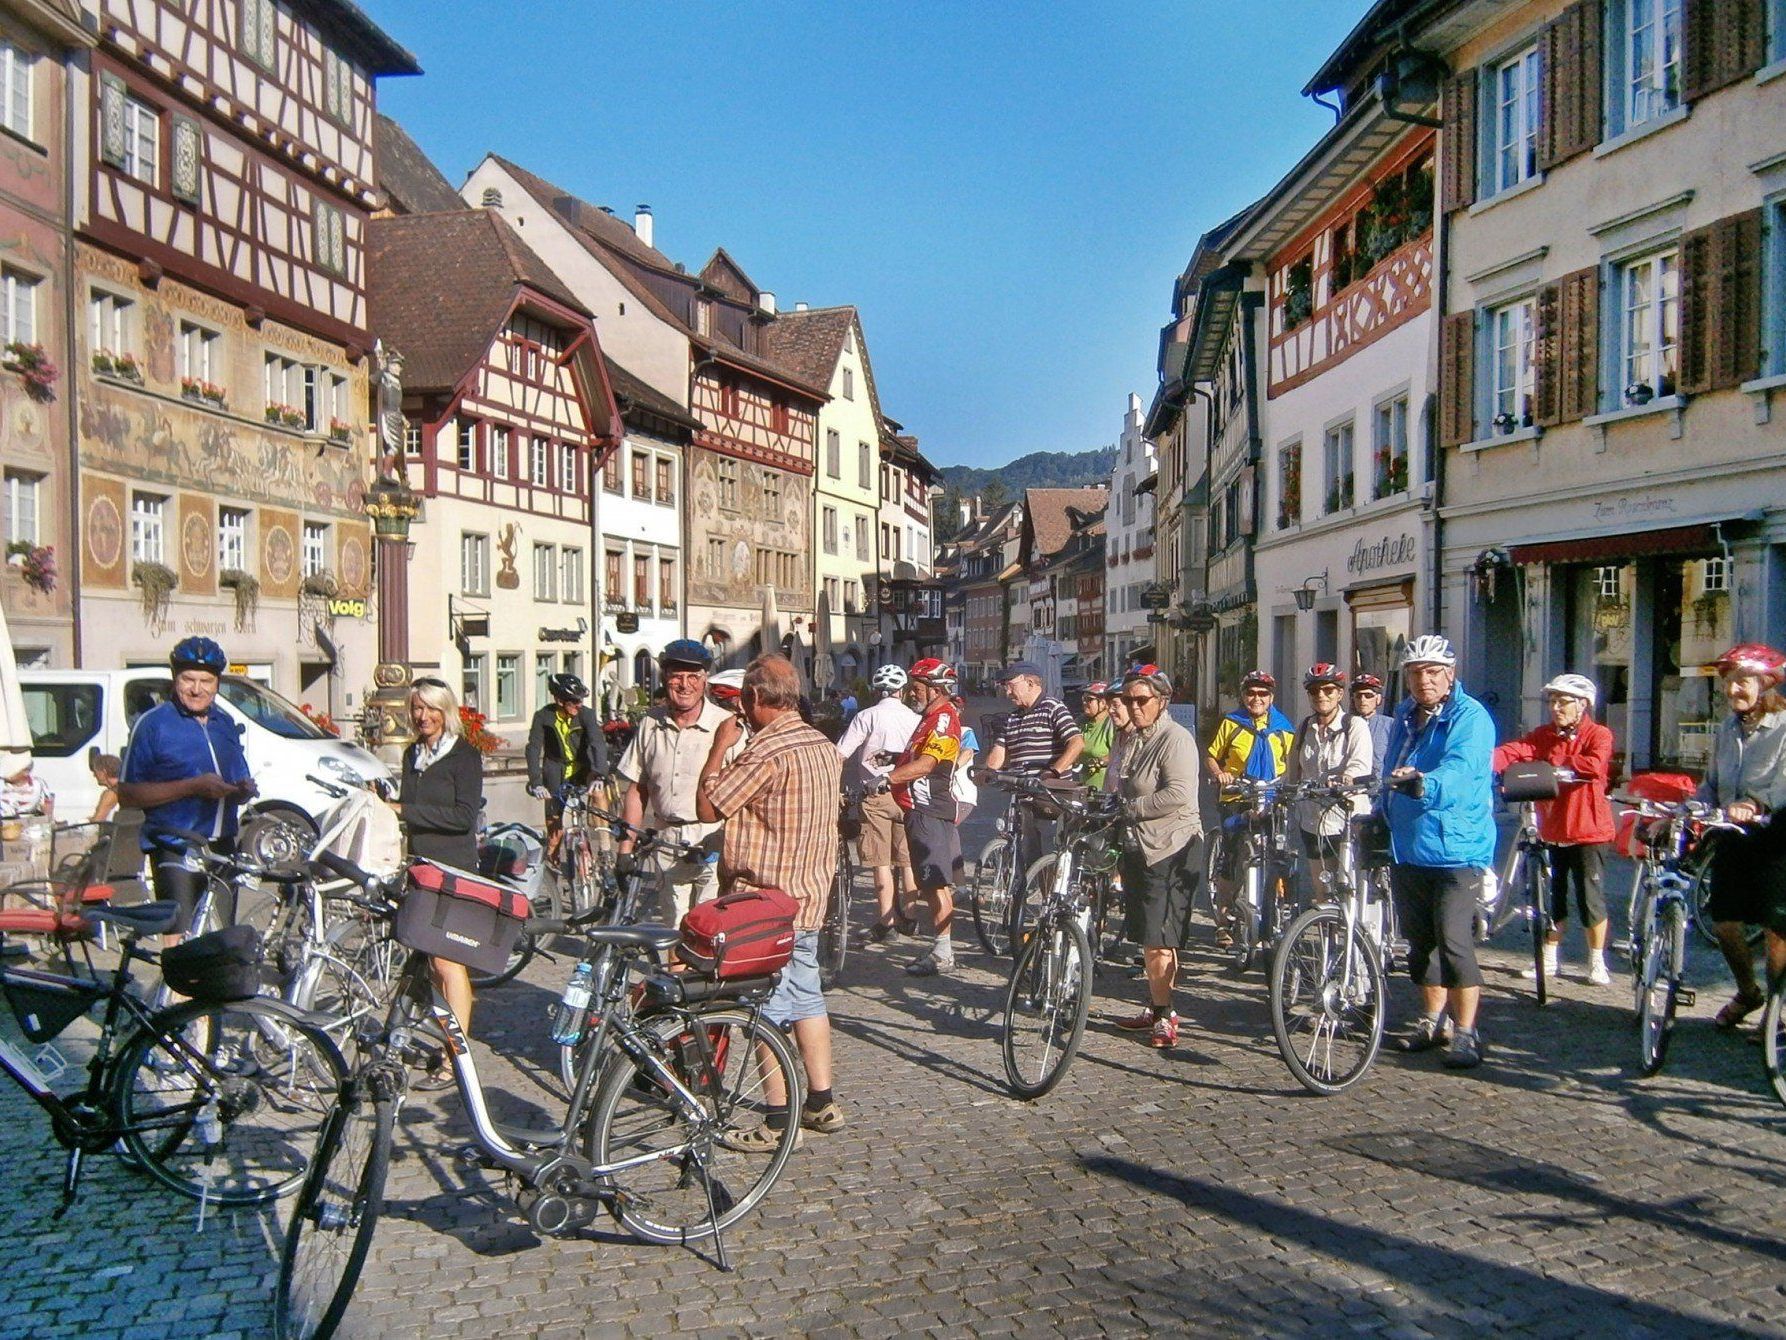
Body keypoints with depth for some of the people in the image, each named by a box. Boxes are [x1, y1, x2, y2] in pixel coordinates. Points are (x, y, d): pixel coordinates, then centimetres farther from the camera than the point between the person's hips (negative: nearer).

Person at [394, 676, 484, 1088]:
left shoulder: (465, 756, -7)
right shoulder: (413, 755, 15)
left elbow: (465, 816, -16)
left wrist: (406, 811, -19)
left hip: (452, 872, -7)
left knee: (448, 964, -8)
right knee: (431, 963, 10)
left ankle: (453, 1061, -4)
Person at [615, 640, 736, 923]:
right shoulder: (651, 724, 6)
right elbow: (636, 790, 12)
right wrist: (625, 850, 10)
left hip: (714, 845, -4)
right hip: (666, 844, 5)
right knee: (673, 929, 12)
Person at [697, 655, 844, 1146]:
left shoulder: (767, 752, -21)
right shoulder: (826, 747, 8)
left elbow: (708, 807, -15)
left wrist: (720, 747, -6)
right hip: (810, 894, 9)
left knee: (768, 1010, 0)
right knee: (806, 998, 17)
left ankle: (778, 1119, 7)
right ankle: (823, 1103, 24)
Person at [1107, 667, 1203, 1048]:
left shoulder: (1176, 738, -12)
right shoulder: (1133, 741, 15)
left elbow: (1178, 794, -24)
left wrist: (1130, 808, -18)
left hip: (1171, 849, -9)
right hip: (1138, 846, 9)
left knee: (1157, 940, -8)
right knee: (1146, 938, 15)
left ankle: (1166, 1016, 2)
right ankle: (1156, 1008, 26)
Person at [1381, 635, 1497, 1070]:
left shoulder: (1470, 717, -11)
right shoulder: (1404, 717, 13)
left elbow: (1459, 771, -28)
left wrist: (1422, 783, -47)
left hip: (1456, 849, -7)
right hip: (1407, 850, 7)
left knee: (1454, 942, -10)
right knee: (1420, 942, 14)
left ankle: (1466, 1033, 0)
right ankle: (1432, 1021, 28)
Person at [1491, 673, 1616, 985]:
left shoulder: (1599, 735, -5)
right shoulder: (1544, 735, 6)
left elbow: (1594, 765, -27)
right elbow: (1512, 751, -12)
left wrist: (1553, 763, -18)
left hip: (1587, 831, -4)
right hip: (1552, 830, 4)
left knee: (1591, 898, 0)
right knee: (1552, 898, 12)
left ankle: (1597, 963, 16)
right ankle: (1549, 960, 23)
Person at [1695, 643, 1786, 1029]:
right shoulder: (1727, 728, 11)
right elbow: (1711, 784, 15)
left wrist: (1754, 804, -38)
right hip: (1732, 838, 6)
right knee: (1724, 921, 7)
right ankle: (1748, 993, 31)